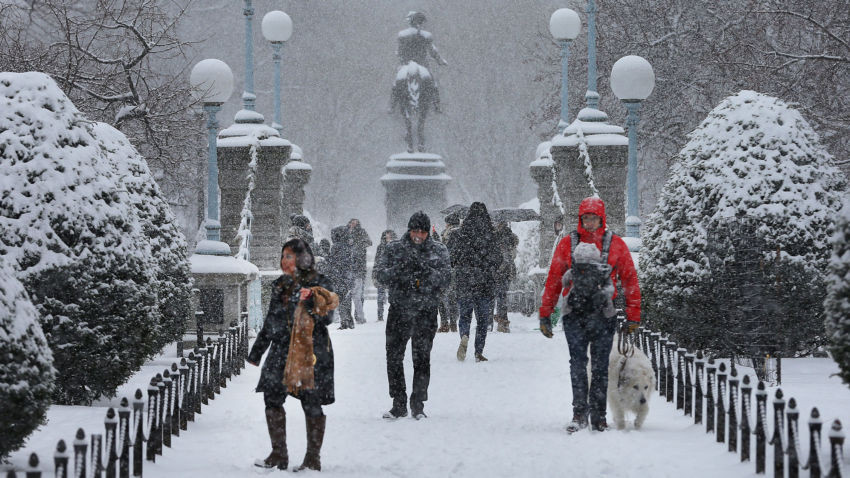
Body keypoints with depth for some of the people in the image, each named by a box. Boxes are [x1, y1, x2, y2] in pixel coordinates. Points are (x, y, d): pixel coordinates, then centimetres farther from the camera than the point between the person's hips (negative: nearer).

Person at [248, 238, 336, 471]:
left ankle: (313, 458, 7)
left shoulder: (319, 284, -4)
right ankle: (278, 455, 10)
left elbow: (327, 317, -13)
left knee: (312, 403, -2)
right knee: (272, 397, 0)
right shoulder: (280, 286, 14)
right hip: (282, 349, 6)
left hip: (311, 350, -6)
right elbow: (270, 322, 22)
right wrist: (256, 352, 25)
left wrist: (317, 306, -34)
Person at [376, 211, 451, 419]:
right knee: (394, 356, 2)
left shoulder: (438, 251, 5)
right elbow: (382, 275, -2)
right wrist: (400, 269, -19)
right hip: (398, 310, 1)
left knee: (422, 359, -2)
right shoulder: (394, 248, 6)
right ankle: (399, 404, 11)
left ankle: (418, 405, 7)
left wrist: (425, 271, -22)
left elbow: (445, 277, -6)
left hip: (426, 312, -1)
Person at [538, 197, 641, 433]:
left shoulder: (615, 244, 5)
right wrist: (545, 314, 8)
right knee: (578, 363, -8)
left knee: (600, 367, 3)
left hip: (603, 314, 0)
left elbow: (630, 280, 8)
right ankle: (579, 413, -7)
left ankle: (598, 416, 9)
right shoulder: (567, 243, 7)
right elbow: (553, 280, 11)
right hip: (574, 314, 0)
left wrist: (633, 316, 2)